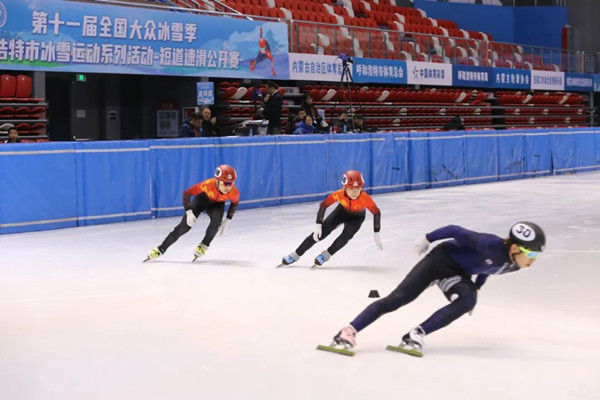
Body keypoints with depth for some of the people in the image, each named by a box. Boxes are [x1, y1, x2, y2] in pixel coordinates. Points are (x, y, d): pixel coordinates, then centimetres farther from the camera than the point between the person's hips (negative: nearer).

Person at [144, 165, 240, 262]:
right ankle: (160, 250, 1)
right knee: (184, 226, -10)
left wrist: (228, 220, -8)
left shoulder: (234, 192, -32)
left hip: (217, 204, 2)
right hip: (202, 198, -2)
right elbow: (187, 193, -26)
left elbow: (235, 202, -5)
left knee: (217, 220, -31)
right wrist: (189, 212, -31)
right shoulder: (208, 184, -40)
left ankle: (203, 246, -8)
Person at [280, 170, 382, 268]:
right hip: (342, 211, 1)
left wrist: (377, 234, -23)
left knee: (345, 236, -26)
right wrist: (318, 224, -24)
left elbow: (376, 213, -26)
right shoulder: (339, 194, -36)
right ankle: (296, 255, 4)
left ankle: (326, 255, -1)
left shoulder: (365, 198, -40)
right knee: (320, 232, -7)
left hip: (356, 217, -1)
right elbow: (323, 205, -23)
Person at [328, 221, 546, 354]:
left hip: (459, 274, 6)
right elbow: (455, 231, -25)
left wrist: (475, 290, 18)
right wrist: (427, 239, -16)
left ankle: (416, 335, -24)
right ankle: (349, 331, -12)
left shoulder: (513, 265, -10)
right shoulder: (491, 245, -34)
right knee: (397, 299, -13)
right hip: (442, 259, -6)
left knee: (467, 301, -25)